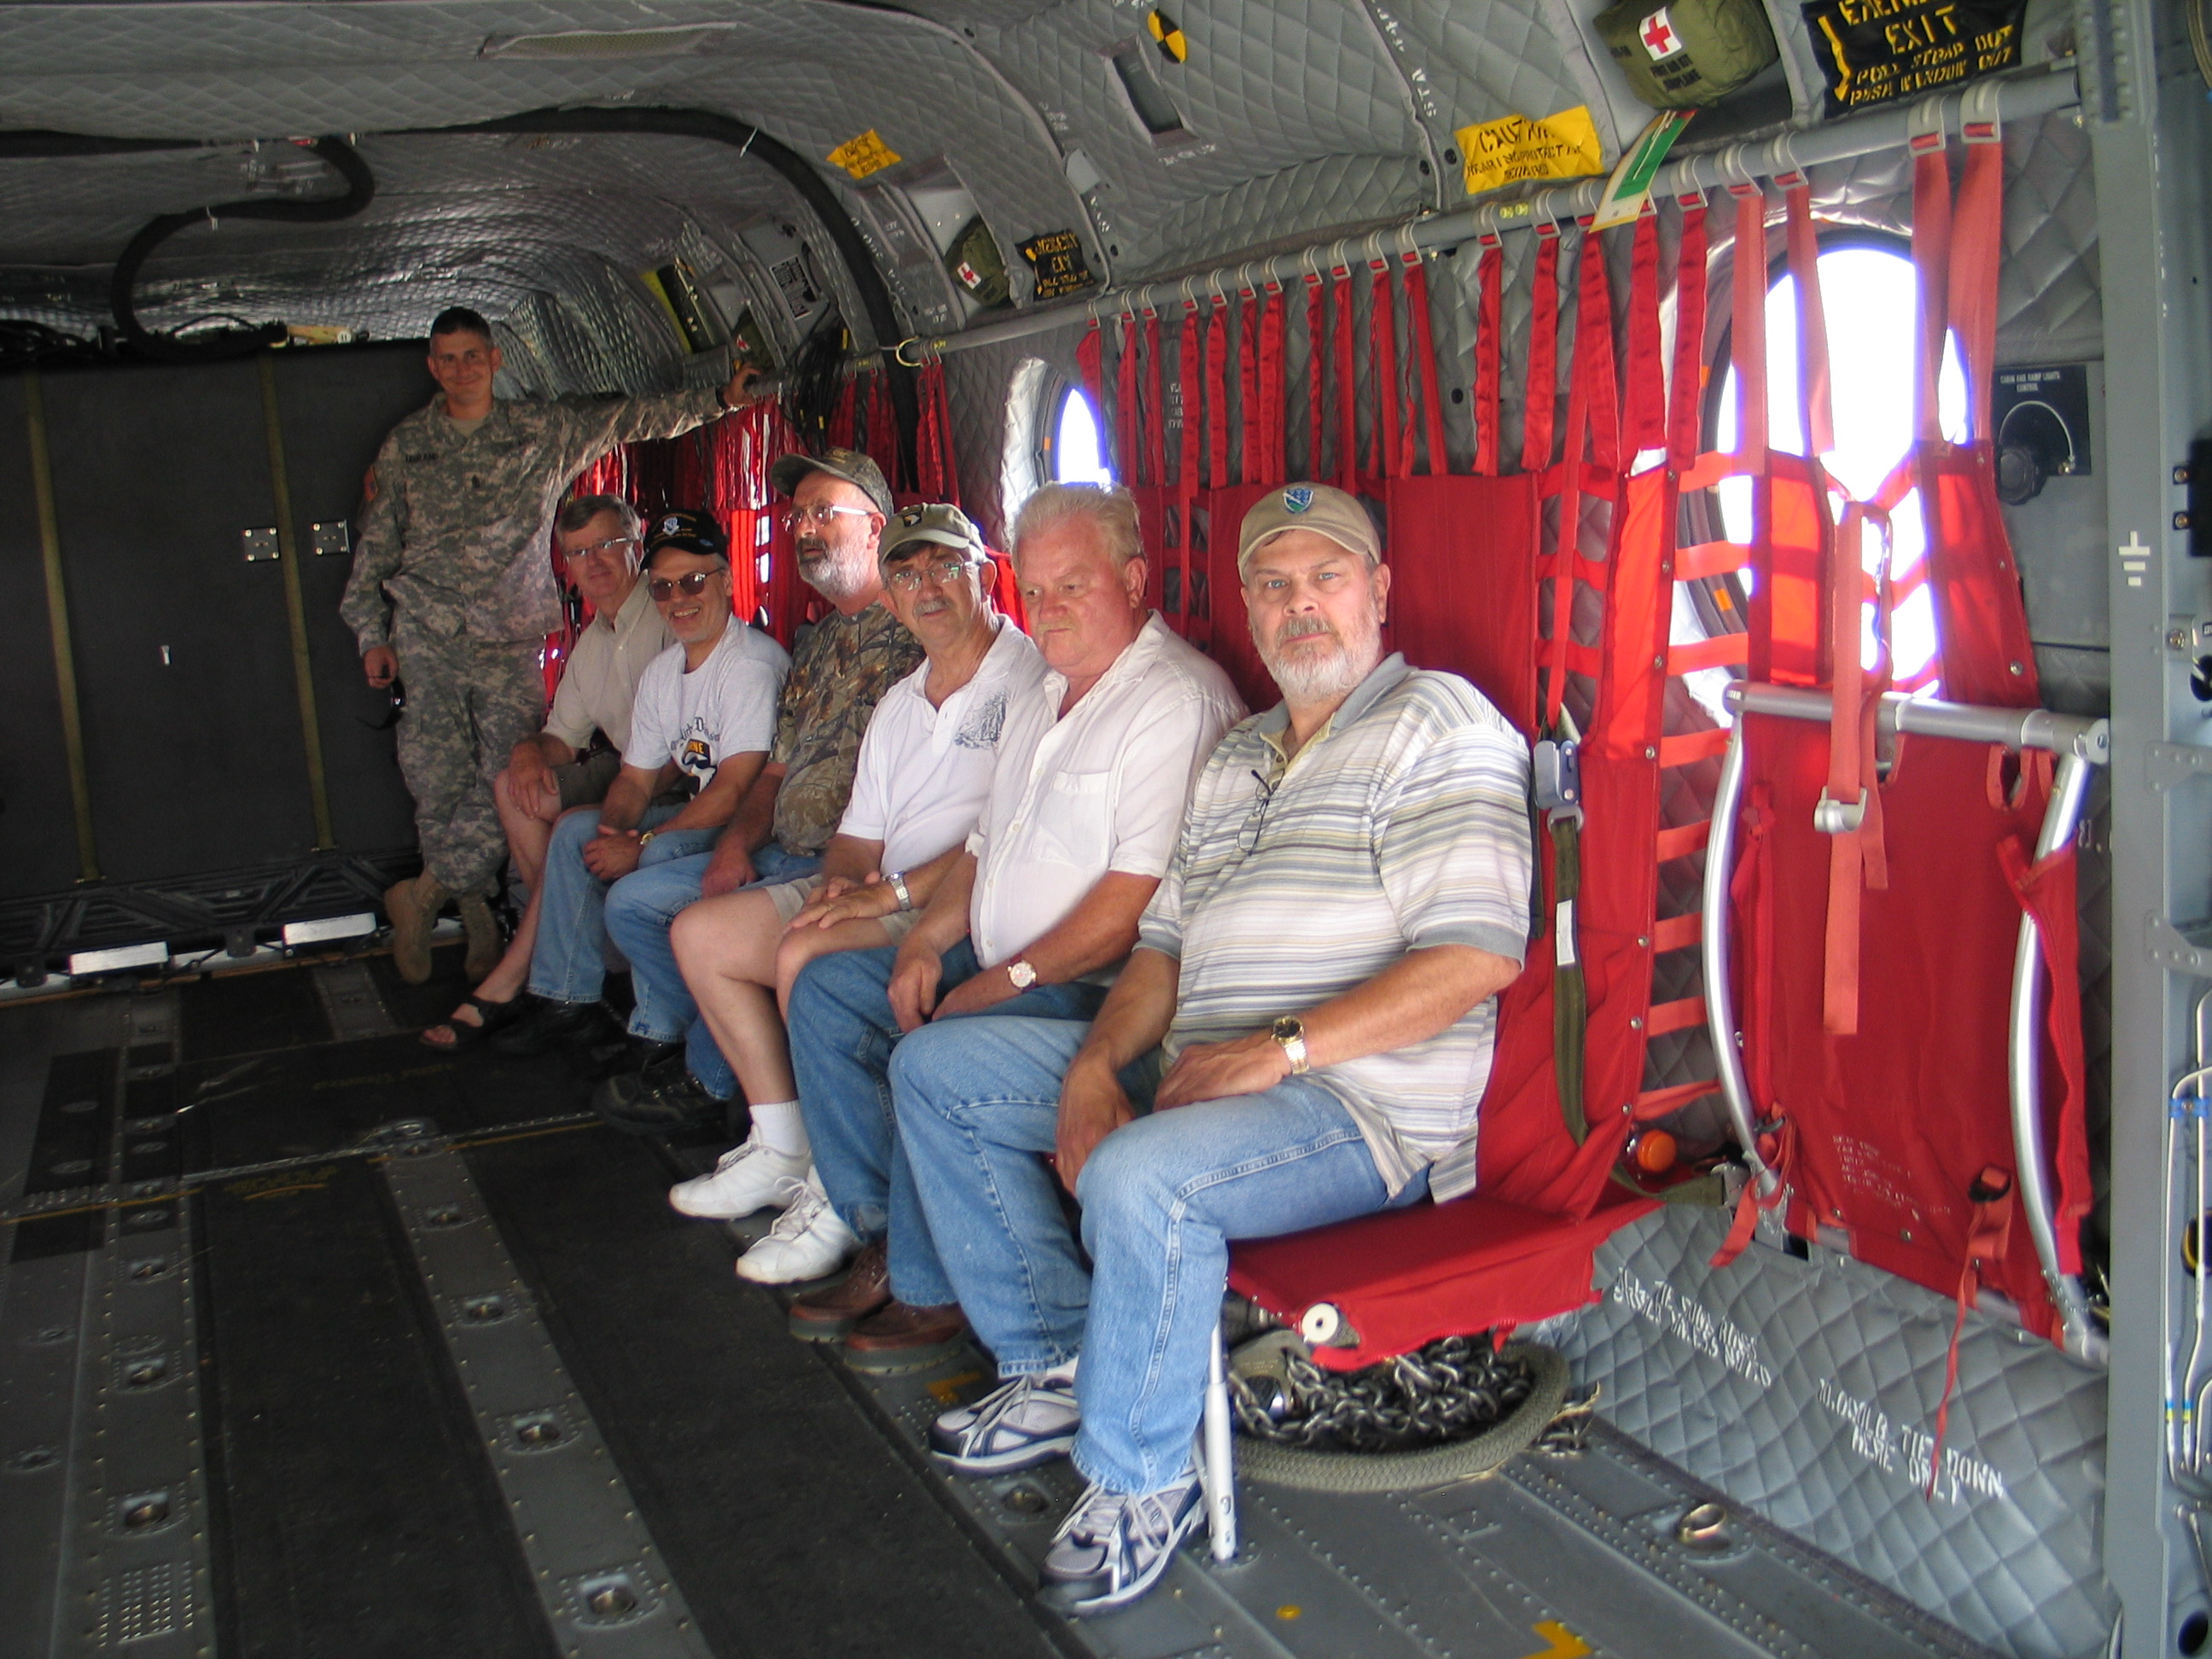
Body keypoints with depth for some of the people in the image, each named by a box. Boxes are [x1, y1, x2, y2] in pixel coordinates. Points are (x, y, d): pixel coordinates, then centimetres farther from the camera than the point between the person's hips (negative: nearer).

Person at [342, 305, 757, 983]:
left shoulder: (543, 432, 11)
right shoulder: (405, 447, 12)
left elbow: (630, 419, 16)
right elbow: (374, 545, 14)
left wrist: (720, 399, 13)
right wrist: (371, 634, 5)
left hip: (513, 635, 0)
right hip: (428, 633, 0)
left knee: (507, 778, -11)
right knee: (439, 777, -12)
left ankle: (423, 894, 4)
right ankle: (472, 904, 4)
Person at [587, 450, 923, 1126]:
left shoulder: (909, 633, -11)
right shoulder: (815, 645, 19)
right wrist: (735, 842, 1)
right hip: (774, 855, 10)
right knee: (632, 903, 8)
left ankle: (705, 1082, -1)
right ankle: (676, 1043, 16)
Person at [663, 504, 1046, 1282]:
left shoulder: (1031, 679, -11)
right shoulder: (899, 705, 18)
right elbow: (860, 835, 19)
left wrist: (896, 890, -21)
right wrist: (841, 878, -5)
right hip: (883, 895, 10)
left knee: (805, 956, -30)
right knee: (703, 933, 5)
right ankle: (783, 1150, 10)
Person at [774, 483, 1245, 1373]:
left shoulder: (1178, 700, -17)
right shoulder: (1039, 701, 17)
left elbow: (1138, 898, -24)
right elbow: (987, 846, 22)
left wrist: (1004, 982, -20)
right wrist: (928, 938, 3)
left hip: (1096, 990, -10)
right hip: (994, 965, 10)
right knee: (824, 991, 5)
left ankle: (931, 1289, -7)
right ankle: (881, 1233, 7)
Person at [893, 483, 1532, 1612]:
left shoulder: (1439, 724, -6)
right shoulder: (1236, 758, 20)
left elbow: (1476, 955, -18)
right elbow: (1166, 943, 17)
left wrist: (1279, 1049, -22)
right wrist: (1095, 1063, -2)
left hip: (1366, 1104, -9)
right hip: (1191, 1073, 9)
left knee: (1139, 1180, -37)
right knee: (933, 1069, 7)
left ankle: (1141, 1480, -11)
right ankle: (1061, 1362, 8)